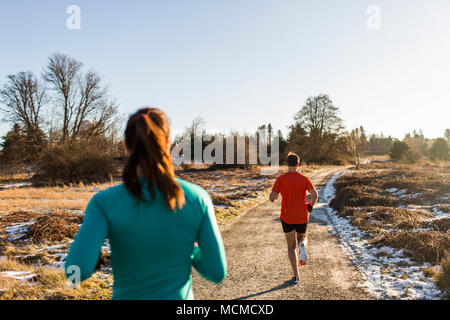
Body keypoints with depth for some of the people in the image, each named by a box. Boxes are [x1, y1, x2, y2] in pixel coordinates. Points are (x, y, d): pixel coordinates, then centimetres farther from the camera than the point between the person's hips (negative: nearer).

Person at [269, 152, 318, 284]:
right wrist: (311, 206, 3)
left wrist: (273, 198, 13)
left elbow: (272, 197, -12)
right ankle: (302, 246, -10)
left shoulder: (281, 179, -6)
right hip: (302, 217, 1)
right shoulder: (304, 179, -4)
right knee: (303, 238, 27)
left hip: (287, 217, -1)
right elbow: (314, 194, -16)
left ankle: (296, 276, 5)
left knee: (291, 246, 11)